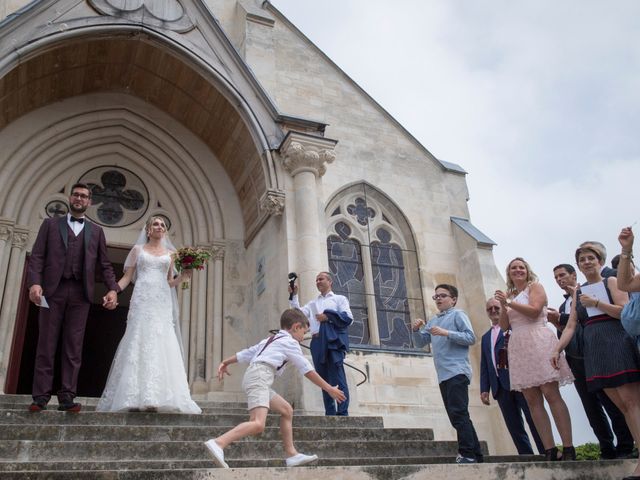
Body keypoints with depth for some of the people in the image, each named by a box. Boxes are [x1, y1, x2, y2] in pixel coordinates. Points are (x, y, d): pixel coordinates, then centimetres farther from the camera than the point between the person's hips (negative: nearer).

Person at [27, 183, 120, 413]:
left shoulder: (96, 231, 17)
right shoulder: (50, 224, 13)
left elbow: (104, 264, 11)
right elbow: (36, 256, 4)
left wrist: (113, 289, -4)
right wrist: (34, 282, -13)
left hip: (80, 293, 1)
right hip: (52, 290, -1)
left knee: (73, 348, 0)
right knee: (46, 345, 0)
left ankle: (67, 398, 2)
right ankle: (41, 397, 4)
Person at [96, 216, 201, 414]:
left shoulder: (170, 253, 19)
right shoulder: (138, 249, 14)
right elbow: (127, 277, 8)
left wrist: (183, 276, 1)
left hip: (162, 303, 2)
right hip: (142, 300, -2)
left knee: (160, 345, -6)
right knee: (138, 344, -8)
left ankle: (154, 397, -6)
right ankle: (135, 397, -7)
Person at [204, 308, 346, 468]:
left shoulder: (271, 340, 30)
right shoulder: (290, 342, 6)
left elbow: (246, 353, 27)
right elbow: (308, 371, 4)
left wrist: (226, 362, 33)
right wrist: (329, 389, 9)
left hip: (253, 376, 10)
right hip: (259, 376, -10)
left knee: (287, 410, 16)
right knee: (258, 424, -25)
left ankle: (291, 454, 16)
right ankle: (218, 443, -39)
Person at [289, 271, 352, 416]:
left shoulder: (340, 299, 16)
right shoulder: (313, 303, 28)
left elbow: (348, 318, 1)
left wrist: (328, 316, -6)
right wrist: (293, 296, 5)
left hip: (334, 340, -4)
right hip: (318, 342, 4)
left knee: (339, 378, -13)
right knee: (324, 380, 3)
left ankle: (342, 413, -15)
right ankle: (330, 414, 5)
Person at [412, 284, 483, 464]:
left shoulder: (458, 314, 1)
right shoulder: (433, 321, 21)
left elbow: (471, 338, -10)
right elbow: (421, 343, 19)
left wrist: (446, 333, -17)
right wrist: (416, 330, -1)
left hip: (457, 372, -8)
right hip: (443, 376, 8)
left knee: (458, 413, -14)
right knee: (457, 416, 11)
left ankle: (468, 455, -11)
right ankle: (476, 455, 17)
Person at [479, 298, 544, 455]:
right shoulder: (485, 337, 25)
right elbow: (484, 366, 20)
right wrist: (484, 389, 10)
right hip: (501, 386, 5)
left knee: (534, 421, -5)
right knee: (514, 427, 2)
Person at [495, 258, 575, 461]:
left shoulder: (534, 286, 7)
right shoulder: (509, 295, 21)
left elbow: (534, 310, -10)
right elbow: (504, 326, 13)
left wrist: (509, 302, -7)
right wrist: (503, 305, -1)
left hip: (537, 342, -5)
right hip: (518, 347, 6)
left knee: (551, 393, -12)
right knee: (532, 400, -1)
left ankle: (568, 448, -12)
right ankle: (550, 450, -1)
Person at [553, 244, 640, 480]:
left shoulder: (611, 282, 7)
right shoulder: (578, 292, 19)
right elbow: (571, 325, 11)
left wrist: (596, 303, -13)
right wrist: (557, 348, -1)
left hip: (617, 343, -4)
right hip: (593, 349, 5)